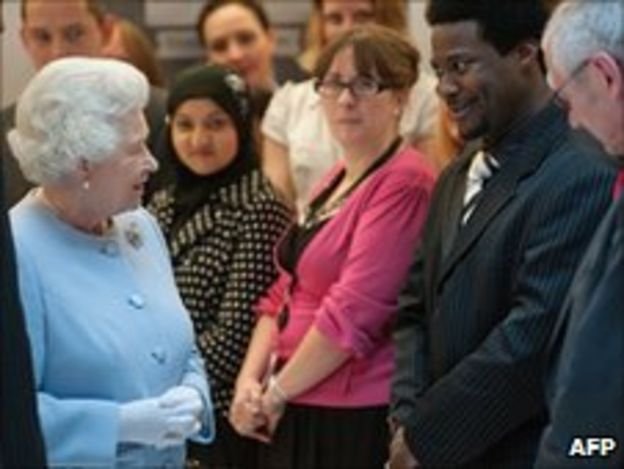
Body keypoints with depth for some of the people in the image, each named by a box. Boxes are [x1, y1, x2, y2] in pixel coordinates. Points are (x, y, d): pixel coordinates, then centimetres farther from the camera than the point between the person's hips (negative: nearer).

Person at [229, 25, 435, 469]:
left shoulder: (404, 183, -16)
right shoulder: (338, 180, 15)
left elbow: (354, 309, -21)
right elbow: (287, 291, 16)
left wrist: (275, 393, -11)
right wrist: (250, 380, 1)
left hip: (355, 419, -9)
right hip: (299, 413, 9)